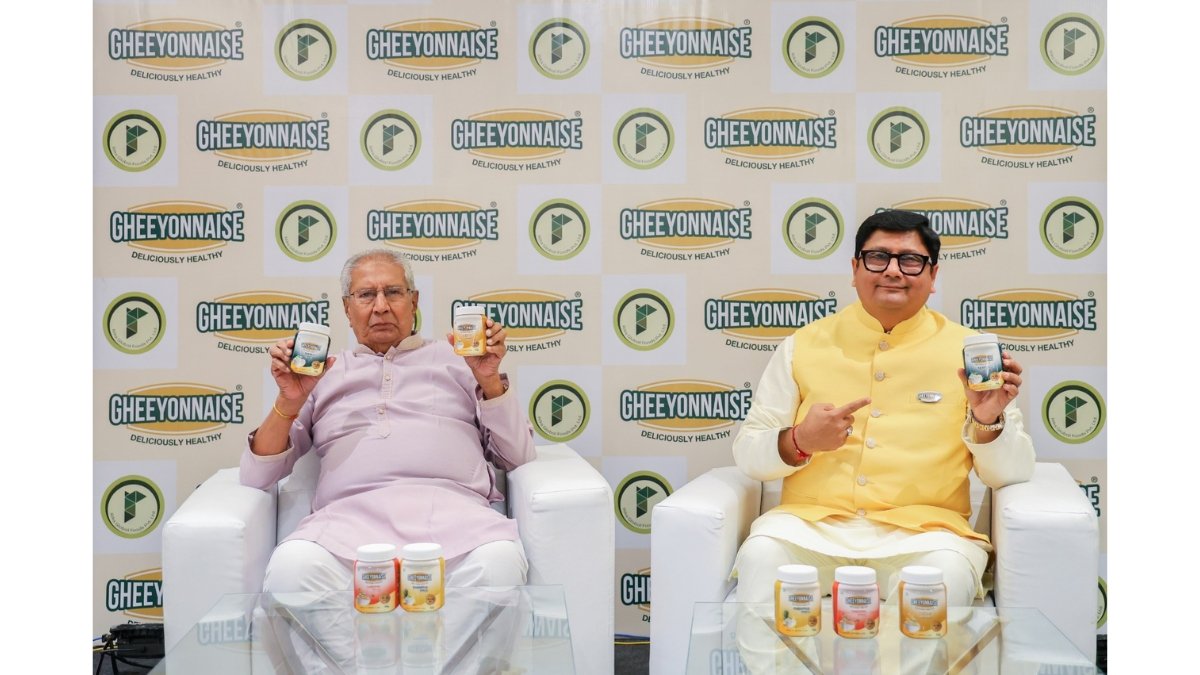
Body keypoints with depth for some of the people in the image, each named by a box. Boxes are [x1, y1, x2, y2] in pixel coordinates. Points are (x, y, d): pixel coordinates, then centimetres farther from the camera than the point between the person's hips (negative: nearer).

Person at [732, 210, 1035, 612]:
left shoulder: (966, 351, 10)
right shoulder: (804, 345, 12)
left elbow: (1013, 473, 8)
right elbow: (747, 454, 10)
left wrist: (987, 423, -13)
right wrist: (799, 443, -11)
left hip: (922, 528, 0)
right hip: (812, 521, 1)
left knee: (946, 570, -33)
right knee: (762, 555, -30)